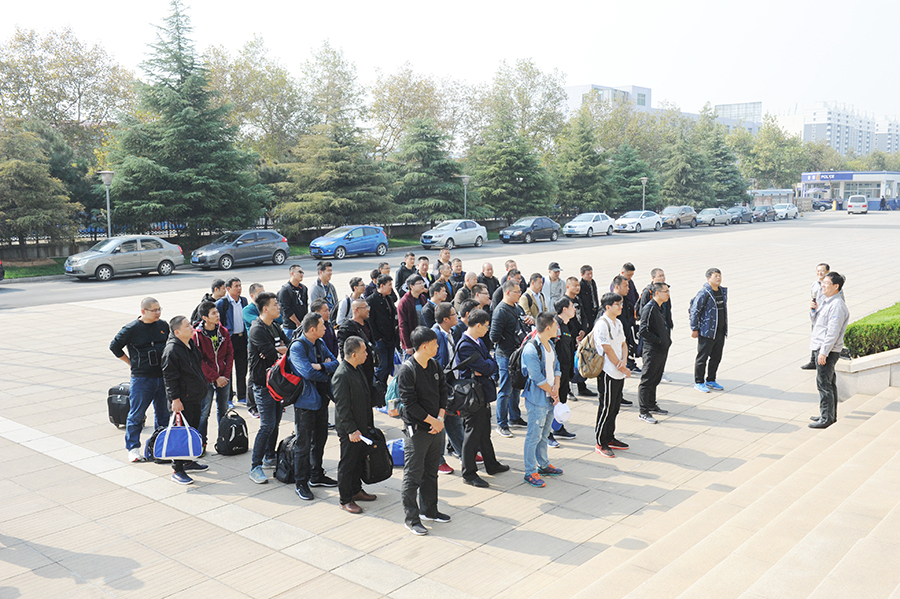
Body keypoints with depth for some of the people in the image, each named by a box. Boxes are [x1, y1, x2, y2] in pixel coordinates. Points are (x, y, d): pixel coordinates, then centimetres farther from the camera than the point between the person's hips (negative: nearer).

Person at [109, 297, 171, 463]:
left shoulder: (163, 325, 4)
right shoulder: (132, 329, -10)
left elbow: (170, 341, 23)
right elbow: (114, 346, 0)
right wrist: (131, 363, 0)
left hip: (162, 376, 5)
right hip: (141, 378, -5)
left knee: (163, 413, 13)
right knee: (136, 414, 1)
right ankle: (133, 447, 11)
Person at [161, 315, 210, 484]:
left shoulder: (192, 344, 10)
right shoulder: (171, 350, -18)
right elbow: (169, 377, -18)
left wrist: (202, 389, 23)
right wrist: (175, 399, -19)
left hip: (196, 397, 9)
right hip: (183, 400, -9)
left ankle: (188, 461, 32)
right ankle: (177, 470, 4)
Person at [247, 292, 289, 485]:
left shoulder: (276, 328, 14)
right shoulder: (257, 329, -14)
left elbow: (288, 347, 7)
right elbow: (270, 352, -24)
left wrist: (276, 350, -12)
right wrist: (283, 350, -6)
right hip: (263, 383, -9)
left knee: (276, 422, 15)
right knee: (267, 425, -10)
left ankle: (269, 457, 29)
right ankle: (255, 467, -3)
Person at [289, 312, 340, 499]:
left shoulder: (320, 343, 8)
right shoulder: (297, 347, -17)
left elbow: (335, 362, 3)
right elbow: (308, 372, -26)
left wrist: (322, 367, -17)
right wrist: (327, 373, -10)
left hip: (321, 398, 8)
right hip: (305, 401, -8)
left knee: (320, 439, 18)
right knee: (303, 444, 0)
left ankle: (316, 475, 34)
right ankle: (300, 483, 11)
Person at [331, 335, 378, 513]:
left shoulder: (358, 369, 6)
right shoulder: (342, 375, -24)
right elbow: (342, 406, -23)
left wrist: (368, 424, 19)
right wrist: (351, 430, -21)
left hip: (361, 426, 9)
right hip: (349, 430, -9)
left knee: (360, 460, 20)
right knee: (347, 463, 4)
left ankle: (356, 490, 36)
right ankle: (345, 500, 16)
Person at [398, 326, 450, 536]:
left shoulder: (435, 366, 6)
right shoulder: (407, 370, -17)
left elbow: (443, 391, 9)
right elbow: (410, 402, -18)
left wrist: (441, 418, -5)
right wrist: (432, 421, -15)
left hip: (436, 428, 7)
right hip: (416, 430, -7)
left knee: (431, 472, 18)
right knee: (413, 475, 1)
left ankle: (429, 510, 33)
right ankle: (411, 518, 12)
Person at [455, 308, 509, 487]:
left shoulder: (478, 341, 8)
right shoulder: (465, 346, -23)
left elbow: (493, 365, 5)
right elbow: (485, 367, -26)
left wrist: (487, 367, -15)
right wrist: (490, 364, -6)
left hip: (483, 394, 10)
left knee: (485, 431, 21)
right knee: (473, 433, 0)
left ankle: (492, 465, 36)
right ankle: (469, 473, 11)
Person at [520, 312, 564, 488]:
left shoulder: (550, 345, 7)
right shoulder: (531, 349, -22)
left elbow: (556, 367, 10)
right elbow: (537, 378, -21)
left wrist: (556, 387, -6)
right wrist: (552, 393, -10)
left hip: (550, 398, 9)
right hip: (537, 399, -9)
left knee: (544, 433, 20)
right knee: (534, 436, 0)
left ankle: (543, 465, 33)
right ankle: (530, 472, 9)